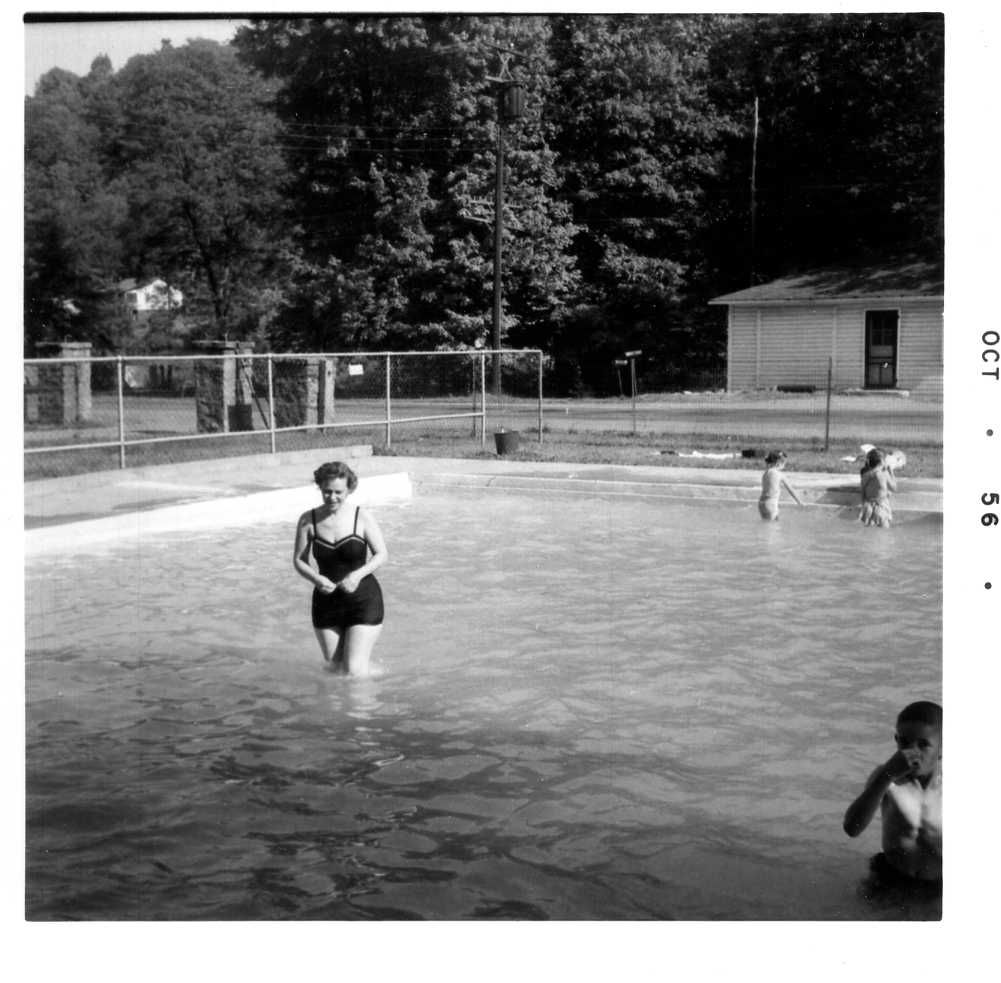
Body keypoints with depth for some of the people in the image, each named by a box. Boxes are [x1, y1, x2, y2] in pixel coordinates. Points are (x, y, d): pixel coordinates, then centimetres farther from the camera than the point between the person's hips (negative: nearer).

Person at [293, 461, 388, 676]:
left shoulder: (363, 517, -7)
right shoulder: (309, 520, -2)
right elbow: (298, 560, 2)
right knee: (335, 668, 11)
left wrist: (358, 574, -21)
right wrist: (315, 578, -19)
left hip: (363, 601, -3)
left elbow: (382, 554, -4)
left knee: (354, 670, -9)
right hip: (326, 602, 3)